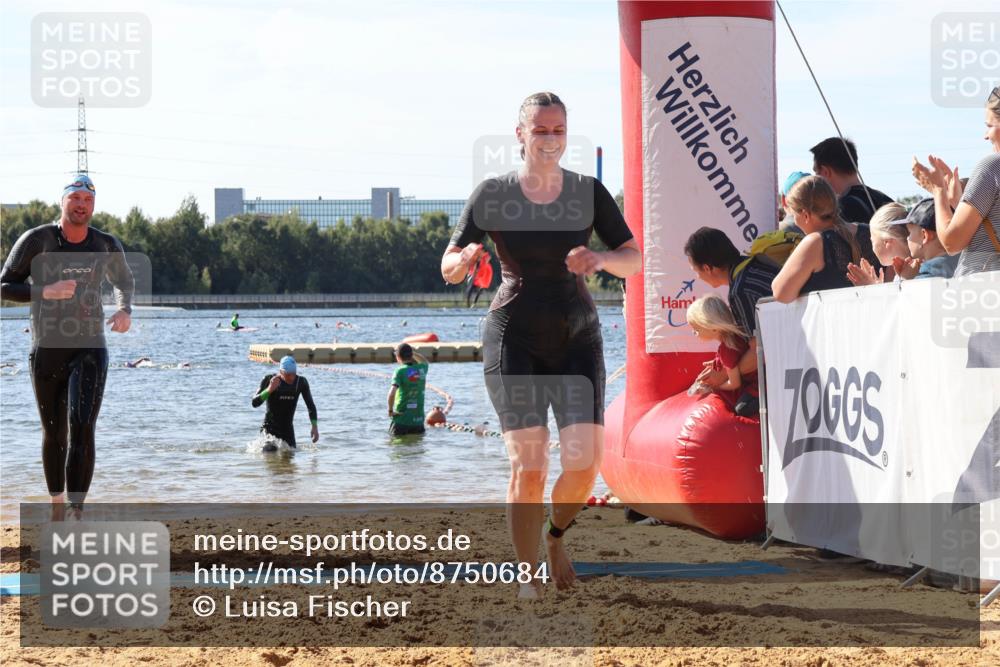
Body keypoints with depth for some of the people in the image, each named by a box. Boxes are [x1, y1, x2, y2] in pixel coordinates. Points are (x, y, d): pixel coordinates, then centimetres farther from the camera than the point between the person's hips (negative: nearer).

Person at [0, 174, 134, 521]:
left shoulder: (107, 245, 1)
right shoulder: (36, 240, -7)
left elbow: (124, 282, 21)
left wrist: (124, 310, -1)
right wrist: (46, 291, -22)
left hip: (90, 350, 0)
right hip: (46, 351, 0)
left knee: (82, 429, -18)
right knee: (53, 433, 13)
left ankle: (76, 514, -23)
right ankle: (57, 504, 34)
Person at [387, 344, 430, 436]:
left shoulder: (400, 371, -12)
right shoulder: (422, 369, 4)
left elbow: (392, 393, -25)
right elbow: (425, 362, 33)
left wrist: (390, 411, -11)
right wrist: (412, 352, 23)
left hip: (402, 419, -5)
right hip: (418, 420, 5)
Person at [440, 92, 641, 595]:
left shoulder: (588, 193, 3)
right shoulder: (493, 194, -2)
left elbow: (635, 260, 3)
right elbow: (448, 269, -1)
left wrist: (600, 260, -19)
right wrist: (466, 259, -24)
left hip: (577, 339, 2)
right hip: (514, 339, -2)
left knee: (584, 464, -12)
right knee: (528, 466, -13)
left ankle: (556, 535, 20)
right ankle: (527, 583, -4)